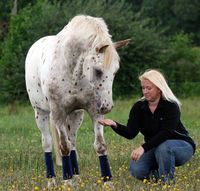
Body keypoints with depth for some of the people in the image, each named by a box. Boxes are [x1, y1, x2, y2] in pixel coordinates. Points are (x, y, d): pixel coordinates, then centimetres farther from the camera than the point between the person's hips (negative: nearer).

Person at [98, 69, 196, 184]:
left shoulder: (171, 106, -20)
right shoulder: (139, 107, -7)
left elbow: (164, 134, -32)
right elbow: (130, 133, -19)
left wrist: (143, 148, -45)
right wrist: (114, 125, -38)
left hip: (181, 145, -4)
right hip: (154, 148, 4)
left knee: (163, 147, -39)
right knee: (136, 170, -24)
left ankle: (168, 181, -17)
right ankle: (158, 175, 6)